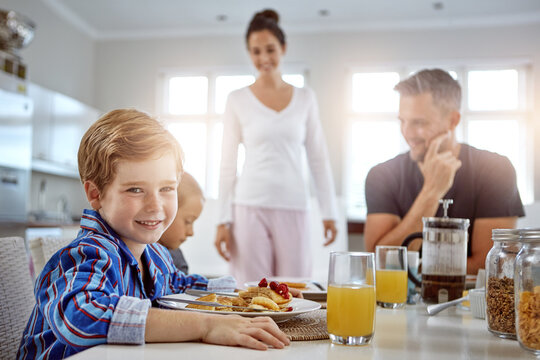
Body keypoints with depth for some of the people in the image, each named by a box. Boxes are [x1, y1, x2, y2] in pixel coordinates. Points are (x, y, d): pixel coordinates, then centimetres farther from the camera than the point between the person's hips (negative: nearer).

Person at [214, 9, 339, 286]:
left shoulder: (305, 98, 8)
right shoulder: (237, 100, 3)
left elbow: (319, 160, 9)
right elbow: (227, 164, 4)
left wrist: (329, 213, 4)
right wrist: (223, 221, -2)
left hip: (294, 210, 2)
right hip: (250, 208, -1)